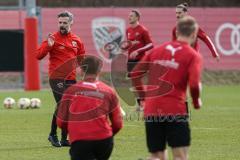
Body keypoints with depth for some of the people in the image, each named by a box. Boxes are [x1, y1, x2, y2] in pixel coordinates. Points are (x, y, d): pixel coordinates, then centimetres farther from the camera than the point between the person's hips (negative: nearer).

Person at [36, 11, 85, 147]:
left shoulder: (77, 41, 10)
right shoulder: (53, 38, -3)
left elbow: (82, 60, 21)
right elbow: (38, 55, -10)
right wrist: (48, 46, -26)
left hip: (71, 79, 5)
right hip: (57, 78, -5)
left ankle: (64, 138, 16)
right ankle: (53, 135, 0)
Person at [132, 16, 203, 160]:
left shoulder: (157, 50, 13)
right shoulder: (193, 55, -2)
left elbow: (135, 74, 12)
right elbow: (194, 84, -15)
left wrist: (143, 94, 24)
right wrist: (197, 102, 4)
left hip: (151, 111, 5)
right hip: (175, 110, -5)